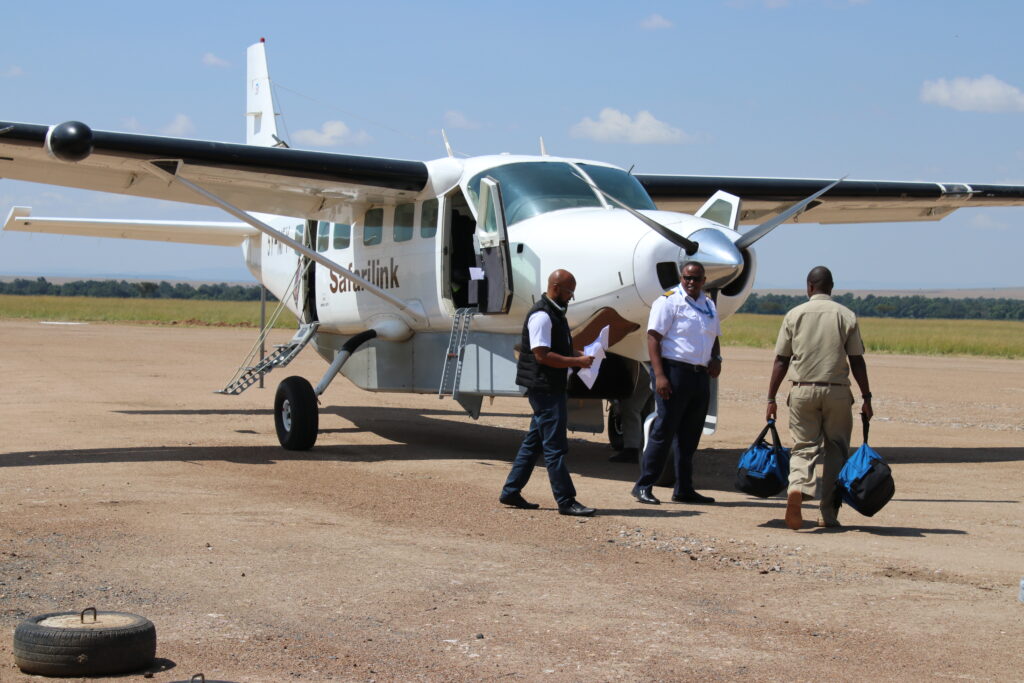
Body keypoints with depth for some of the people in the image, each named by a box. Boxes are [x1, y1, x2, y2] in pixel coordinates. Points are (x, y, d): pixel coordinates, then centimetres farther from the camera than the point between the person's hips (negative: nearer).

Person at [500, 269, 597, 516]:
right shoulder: (541, 315, -16)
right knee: (555, 446, -7)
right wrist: (577, 362, -20)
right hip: (544, 388, -10)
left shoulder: (556, 313, 17)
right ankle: (566, 501, -5)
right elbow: (541, 355, -22)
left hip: (552, 388, 10)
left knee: (533, 441, 14)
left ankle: (510, 492, 21)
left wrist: (582, 355, 9)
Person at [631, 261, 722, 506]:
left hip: (700, 375, 7)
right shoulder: (668, 301, -7)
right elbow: (653, 338, -12)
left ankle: (684, 490, 19)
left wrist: (716, 359, 6)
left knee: (690, 436, 11)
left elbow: (714, 337, 27)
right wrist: (659, 375, -20)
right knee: (664, 431, -7)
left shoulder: (709, 305, 16)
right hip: (674, 371, -7)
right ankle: (643, 486, -1)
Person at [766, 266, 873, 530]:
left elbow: (781, 360, 3)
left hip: (803, 390, 0)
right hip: (837, 391, 0)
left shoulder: (795, 315, 4)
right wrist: (867, 398, 6)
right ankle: (829, 514, 10)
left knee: (804, 446, 4)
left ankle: (797, 487, -25)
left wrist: (771, 399, 6)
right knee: (836, 451, 10)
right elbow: (857, 361, 1)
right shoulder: (846, 315, 3)